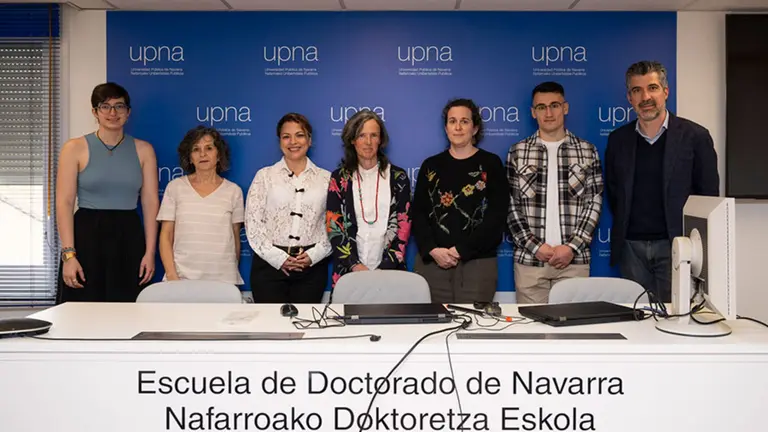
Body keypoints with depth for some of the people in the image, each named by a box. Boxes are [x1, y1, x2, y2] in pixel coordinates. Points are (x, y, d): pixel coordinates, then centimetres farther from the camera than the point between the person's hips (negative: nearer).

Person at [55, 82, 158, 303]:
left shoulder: (143, 150, 7)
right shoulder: (75, 148, 1)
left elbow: (150, 203, 4)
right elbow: (64, 203, -4)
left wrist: (150, 252, -3)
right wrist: (68, 254, -12)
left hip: (129, 238, 2)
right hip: (87, 237, -2)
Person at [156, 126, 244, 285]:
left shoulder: (233, 191, 4)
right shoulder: (175, 187, 3)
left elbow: (236, 238, 8)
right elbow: (166, 236, 2)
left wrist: (233, 274, 9)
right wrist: (172, 276, -7)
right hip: (183, 277, 0)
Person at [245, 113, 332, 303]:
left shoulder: (325, 178, 7)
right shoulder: (265, 175, 5)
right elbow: (253, 223, -1)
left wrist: (314, 255, -9)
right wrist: (278, 257, -9)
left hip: (312, 266, 1)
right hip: (270, 264, -1)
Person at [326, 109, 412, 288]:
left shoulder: (398, 177, 4)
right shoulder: (339, 178, 4)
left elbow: (403, 226, 0)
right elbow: (334, 227, -1)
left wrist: (385, 268, -11)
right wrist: (355, 265, -14)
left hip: (389, 271, 0)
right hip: (349, 271, 0)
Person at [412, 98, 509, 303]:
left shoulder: (490, 163, 3)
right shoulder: (431, 165, 11)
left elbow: (496, 216, -5)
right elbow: (418, 213, 5)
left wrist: (461, 250, -12)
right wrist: (432, 250, -11)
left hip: (477, 262, -2)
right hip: (431, 261, 2)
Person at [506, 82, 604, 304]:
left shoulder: (587, 151, 6)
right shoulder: (517, 152, 5)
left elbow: (594, 203, 2)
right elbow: (511, 206, 2)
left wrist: (572, 247, -8)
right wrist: (535, 246, -7)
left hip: (574, 259, 0)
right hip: (529, 259, 0)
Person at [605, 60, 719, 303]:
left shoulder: (695, 137, 0)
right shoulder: (618, 140, 8)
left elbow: (709, 197, 2)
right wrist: (622, 230, 10)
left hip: (675, 245, -2)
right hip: (630, 247, 3)